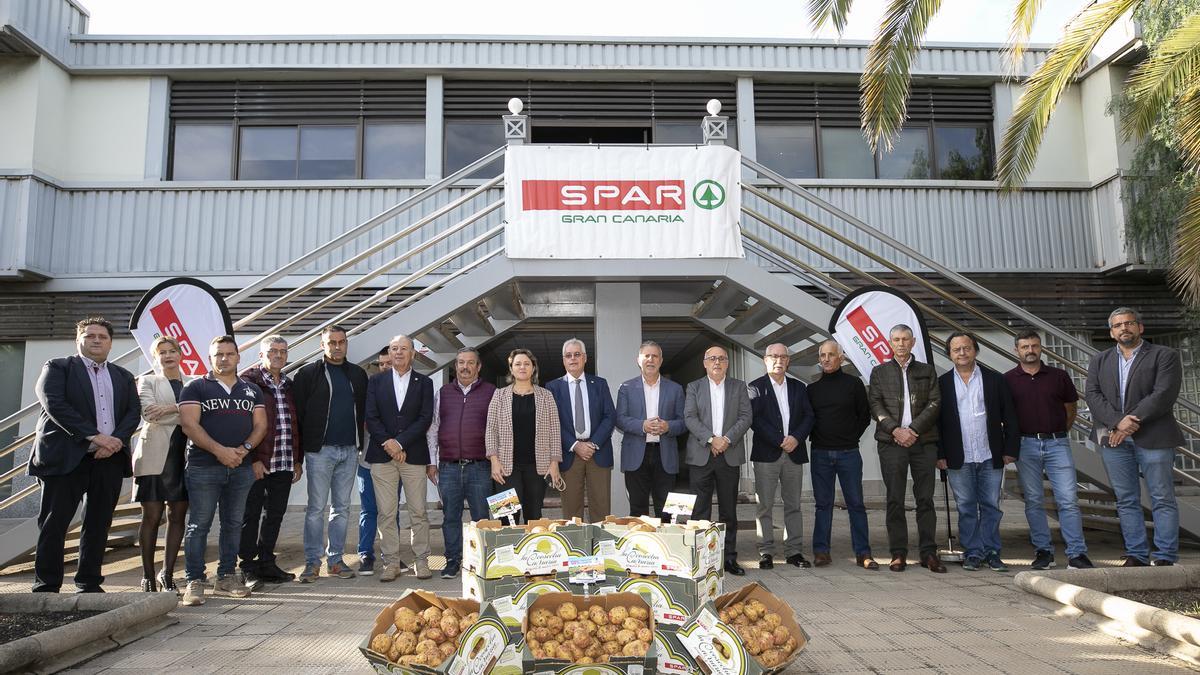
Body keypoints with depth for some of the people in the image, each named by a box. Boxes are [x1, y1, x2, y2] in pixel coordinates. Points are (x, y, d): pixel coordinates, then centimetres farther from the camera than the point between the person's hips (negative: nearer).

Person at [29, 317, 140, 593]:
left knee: (99, 524, 6)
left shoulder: (123, 376, 19)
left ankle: (90, 583, 15)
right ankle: (46, 586, 6)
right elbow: (54, 405, -9)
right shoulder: (57, 368, 5)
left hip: (110, 459, 4)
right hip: (67, 457, -4)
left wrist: (117, 440, -11)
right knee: (53, 524, -2)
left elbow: (134, 411, 9)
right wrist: (95, 436, -17)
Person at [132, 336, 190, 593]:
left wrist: (171, 408, -10)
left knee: (178, 516, 3)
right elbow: (149, 413, -9)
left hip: (183, 455, 3)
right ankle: (148, 577, 9)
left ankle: (167, 574, 12)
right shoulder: (147, 381, 9)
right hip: (155, 455, -2)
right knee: (152, 516, 0)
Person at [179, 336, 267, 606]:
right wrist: (220, 450, -17)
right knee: (198, 525, -4)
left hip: (242, 468, 4)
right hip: (203, 468, -4)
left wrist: (244, 448, -10)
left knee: (233, 523, 9)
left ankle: (227, 576, 18)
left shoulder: (252, 391, 15)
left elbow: (260, 425, 8)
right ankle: (194, 581, 2)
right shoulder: (195, 388, 3)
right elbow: (189, 424, -9)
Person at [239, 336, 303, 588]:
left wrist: (298, 460, 16)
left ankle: (266, 563, 22)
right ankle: (248, 568, 9)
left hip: (284, 463, 6)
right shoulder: (248, 381, -4)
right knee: (251, 515, 2)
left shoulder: (289, 385, 17)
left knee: (275, 514, 11)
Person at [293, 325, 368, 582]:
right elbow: (297, 412, -2)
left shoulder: (358, 375, 12)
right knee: (316, 508, -1)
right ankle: (312, 562, 7)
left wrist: (360, 442, 6)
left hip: (349, 450, 4)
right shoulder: (308, 374, -1)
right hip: (320, 450, -4)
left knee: (341, 507, 9)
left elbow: (364, 410, 15)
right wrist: (302, 449, -5)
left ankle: (335, 559, 17)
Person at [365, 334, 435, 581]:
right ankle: (391, 562, 10)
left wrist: (400, 442, -12)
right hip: (382, 456, 1)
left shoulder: (424, 383, 8)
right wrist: (388, 445, -10)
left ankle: (421, 561, 11)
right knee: (386, 513, 2)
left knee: (418, 512, 2)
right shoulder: (376, 381, 10)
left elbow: (425, 419, -2)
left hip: (414, 455, -1)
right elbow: (371, 418, 2)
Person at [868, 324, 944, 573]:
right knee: (895, 499, 0)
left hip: (923, 440, 1)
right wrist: (895, 430, -10)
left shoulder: (927, 371, 14)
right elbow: (875, 405, 3)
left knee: (925, 498, 1)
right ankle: (898, 553, 5)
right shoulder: (879, 372, 12)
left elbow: (935, 403, 4)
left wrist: (913, 429, -8)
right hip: (891, 441, -1)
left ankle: (928, 552, 6)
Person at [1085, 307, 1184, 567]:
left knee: (1162, 499, 1)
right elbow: (1092, 395, 1)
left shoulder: (1165, 356, 3)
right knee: (1126, 501, 6)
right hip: (1114, 439, 4)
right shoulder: (1099, 361, 14)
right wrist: (1118, 421, -15)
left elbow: (1163, 394, -10)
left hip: (1153, 438, -3)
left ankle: (1165, 557, 7)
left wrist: (1131, 424, -15)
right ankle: (1136, 554, 12)